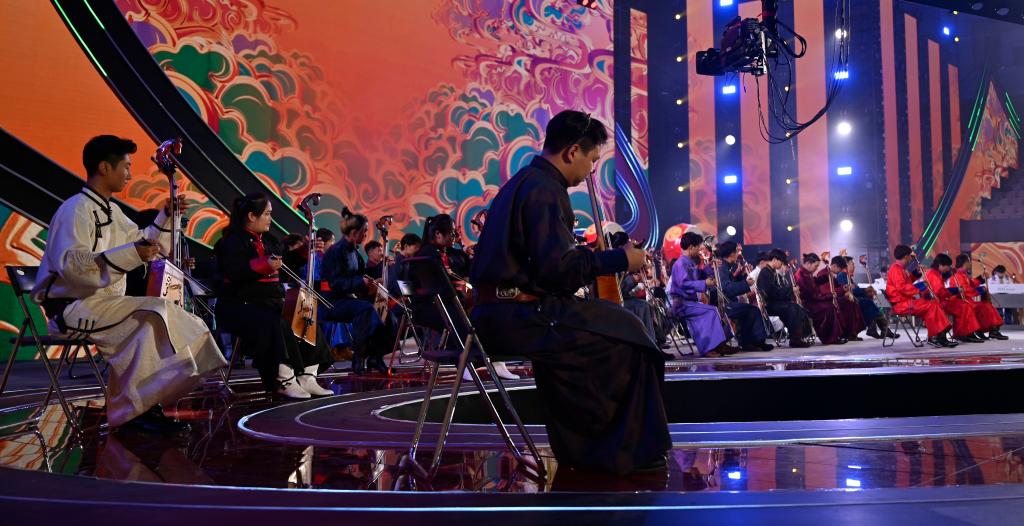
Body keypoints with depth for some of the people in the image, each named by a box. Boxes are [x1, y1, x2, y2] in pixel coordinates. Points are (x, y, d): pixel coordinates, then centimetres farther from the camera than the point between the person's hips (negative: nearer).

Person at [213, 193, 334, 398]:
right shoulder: (234, 241, -8)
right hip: (241, 306, -8)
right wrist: (265, 265, -36)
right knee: (277, 326, -33)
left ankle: (307, 378, -6)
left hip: (271, 302, 9)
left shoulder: (269, 240, 17)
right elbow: (235, 273, -24)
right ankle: (284, 381, -24)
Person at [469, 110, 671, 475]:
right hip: (516, 316, -11)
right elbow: (557, 267, -22)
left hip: (495, 312, 11)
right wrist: (620, 259, -11)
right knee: (625, 333, -6)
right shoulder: (543, 189, -14)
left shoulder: (524, 181, 19)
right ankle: (630, 452, 6)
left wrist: (597, 256, 22)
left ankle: (577, 449, 27)